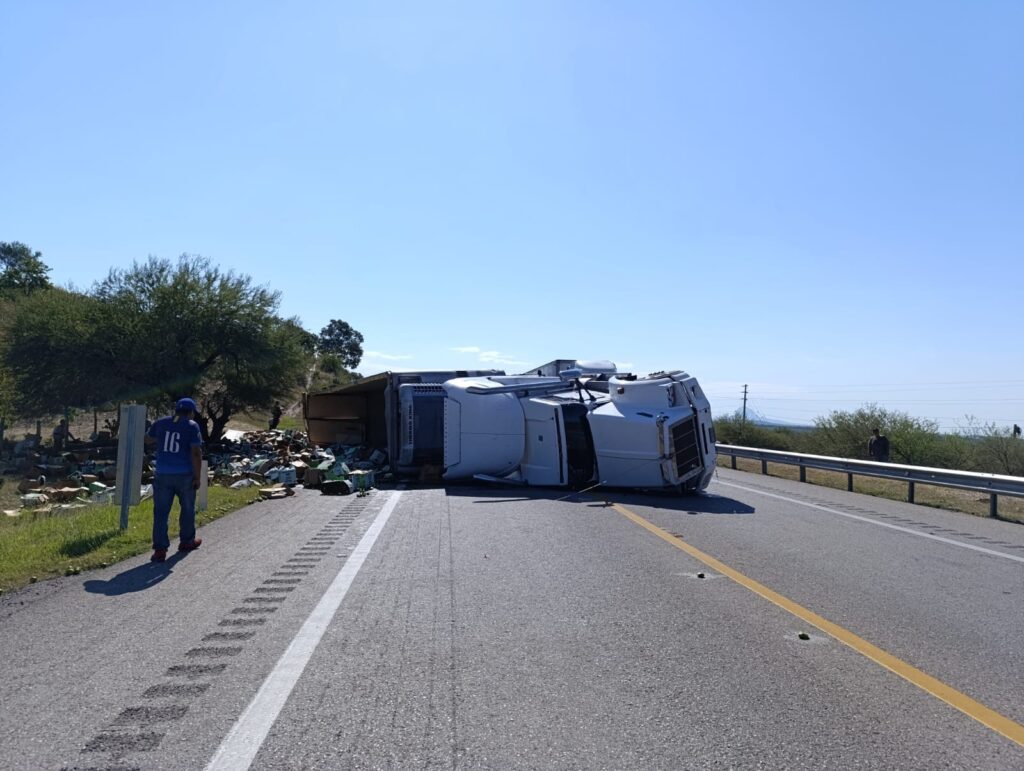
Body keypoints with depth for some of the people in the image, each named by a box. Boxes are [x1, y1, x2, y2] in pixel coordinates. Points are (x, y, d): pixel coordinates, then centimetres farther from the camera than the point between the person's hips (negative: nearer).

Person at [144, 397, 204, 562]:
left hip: (163, 474, 3)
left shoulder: (161, 423, 7)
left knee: (161, 512, 4)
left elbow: (148, 440, 23)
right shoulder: (192, 426, -6)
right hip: (185, 475, -3)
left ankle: (160, 549, -1)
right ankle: (187, 541, 30)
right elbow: (196, 453, -12)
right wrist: (197, 477, -8)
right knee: (187, 508, 17)